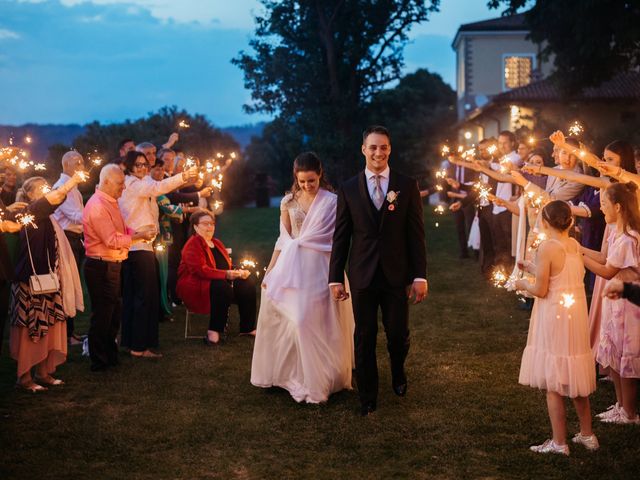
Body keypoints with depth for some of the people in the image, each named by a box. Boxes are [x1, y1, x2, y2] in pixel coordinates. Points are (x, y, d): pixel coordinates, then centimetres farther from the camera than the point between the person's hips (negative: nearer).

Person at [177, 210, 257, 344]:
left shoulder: (217, 243, 17)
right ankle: (214, 332, -32)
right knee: (222, 287, -36)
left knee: (247, 282, -11)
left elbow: (227, 266, 15)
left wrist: (239, 271, -9)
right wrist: (226, 274, -32)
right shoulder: (193, 245, -9)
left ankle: (247, 327, -10)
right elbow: (200, 270, -23)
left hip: (221, 282, 8)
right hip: (195, 287, -8)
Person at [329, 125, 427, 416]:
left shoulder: (407, 186, 1)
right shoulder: (348, 189, 3)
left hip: (397, 276, 0)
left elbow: (416, 234, 0)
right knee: (365, 339, 6)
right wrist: (336, 278, 1)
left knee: (398, 334, 6)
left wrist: (420, 276, -4)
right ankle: (367, 398, 21)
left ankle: (398, 374, 39)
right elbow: (341, 237, 4)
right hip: (362, 277, 0)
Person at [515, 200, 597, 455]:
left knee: (553, 383, 3)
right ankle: (587, 434, 29)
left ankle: (559, 442, 11)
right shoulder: (575, 245, 4)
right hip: (577, 317, 7)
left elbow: (541, 290, -16)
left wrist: (523, 284, 3)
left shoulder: (547, 248, -17)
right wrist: (531, 267, 22)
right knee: (575, 377, 19)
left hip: (554, 318, -7)